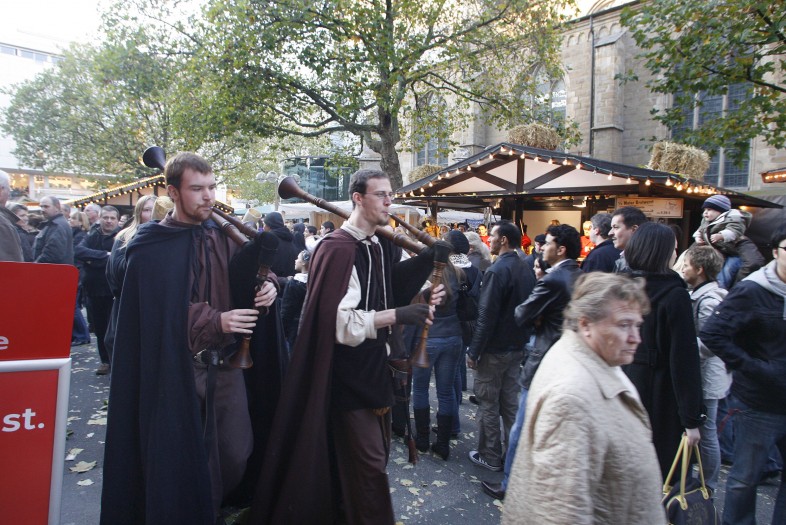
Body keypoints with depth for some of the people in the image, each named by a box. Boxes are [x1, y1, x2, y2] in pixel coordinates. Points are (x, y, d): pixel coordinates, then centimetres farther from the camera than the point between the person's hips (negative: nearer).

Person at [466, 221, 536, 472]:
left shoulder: (497, 271, -20)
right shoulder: (526, 270, 5)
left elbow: (486, 316, -21)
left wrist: (474, 352, -15)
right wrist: (522, 340, 19)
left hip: (493, 350, -8)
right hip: (517, 348, 8)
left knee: (488, 405, 6)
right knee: (510, 402, 18)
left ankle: (490, 457, 17)